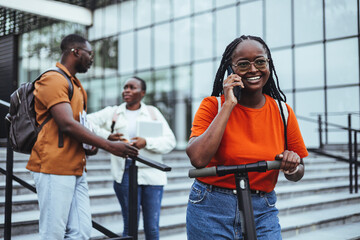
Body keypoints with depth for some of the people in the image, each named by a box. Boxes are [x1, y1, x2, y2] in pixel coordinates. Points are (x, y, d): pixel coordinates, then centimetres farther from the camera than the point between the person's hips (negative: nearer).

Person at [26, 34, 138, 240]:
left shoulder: (77, 86, 21)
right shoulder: (53, 80, -10)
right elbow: (67, 124, -20)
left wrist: (90, 144, 6)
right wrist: (109, 146, -19)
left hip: (76, 168, 9)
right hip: (55, 168, -9)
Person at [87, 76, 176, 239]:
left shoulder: (153, 112, 11)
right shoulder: (113, 113, 11)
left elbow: (170, 141, 3)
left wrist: (146, 142, -14)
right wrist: (107, 136, -8)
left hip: (152, 175, 1)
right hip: (126, 175, 0)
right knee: (130, 226, 1)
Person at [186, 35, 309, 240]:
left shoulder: (283, 112, 0)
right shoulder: (213, 106, -7)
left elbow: (298, 174, 10)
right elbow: (198, 158, -25)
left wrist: (292, 166, -14)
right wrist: (228, 105, -19)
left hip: (262, 213, 2)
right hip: (211, 211, -2)